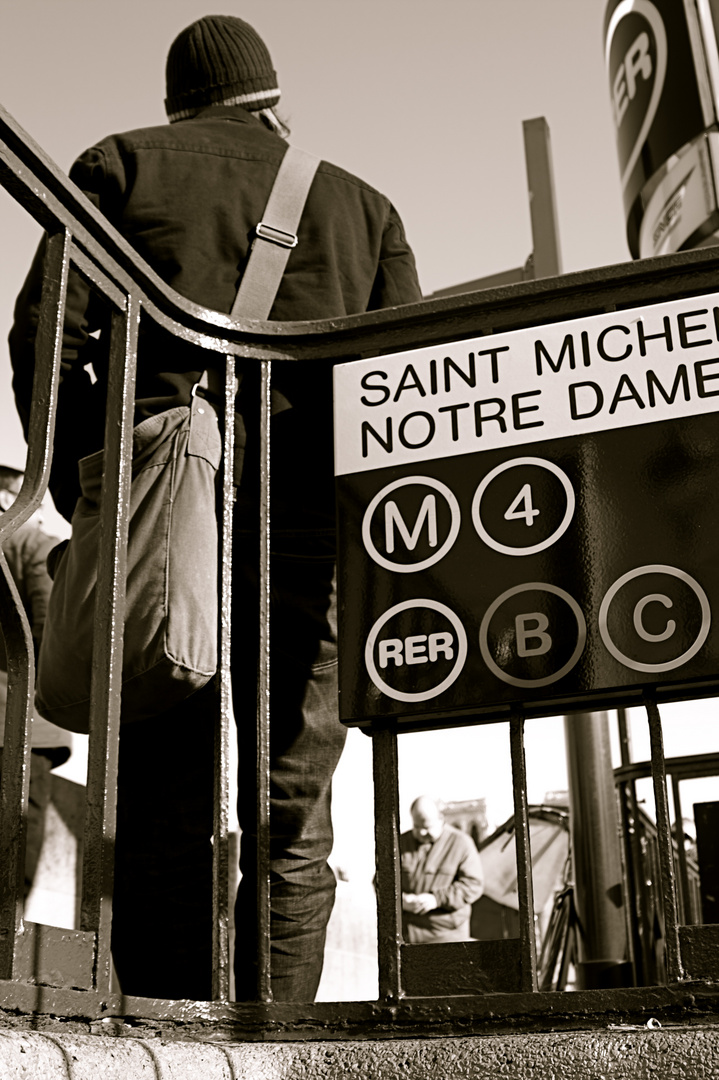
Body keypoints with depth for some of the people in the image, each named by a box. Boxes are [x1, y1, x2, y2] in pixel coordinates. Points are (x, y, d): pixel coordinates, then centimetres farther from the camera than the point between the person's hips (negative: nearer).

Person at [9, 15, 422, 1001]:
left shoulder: (121, 166, 18)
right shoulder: (363, 204, 23)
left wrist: (84, 494, 5)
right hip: (312, 518, 1)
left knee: (161, 811, 1)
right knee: (290, 822, 2)